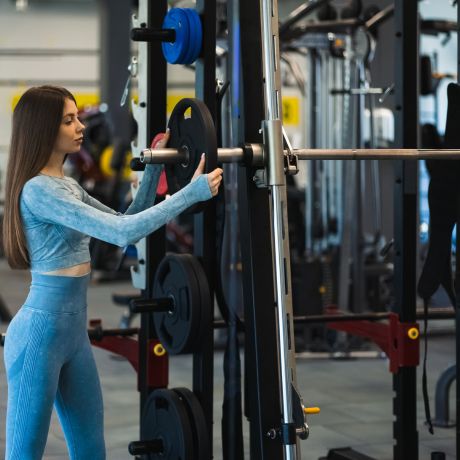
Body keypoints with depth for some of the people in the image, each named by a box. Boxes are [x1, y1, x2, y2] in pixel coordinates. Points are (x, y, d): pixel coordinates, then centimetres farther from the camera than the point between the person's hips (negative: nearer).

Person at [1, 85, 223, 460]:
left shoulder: (67, 186, 12)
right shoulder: (38, 190, -17)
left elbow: (125, 223, 20)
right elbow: (121, 232, -25)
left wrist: (154, 170, 13)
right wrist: (191, 192, -22)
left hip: (74, 331, 9)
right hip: (40, 331, -9)